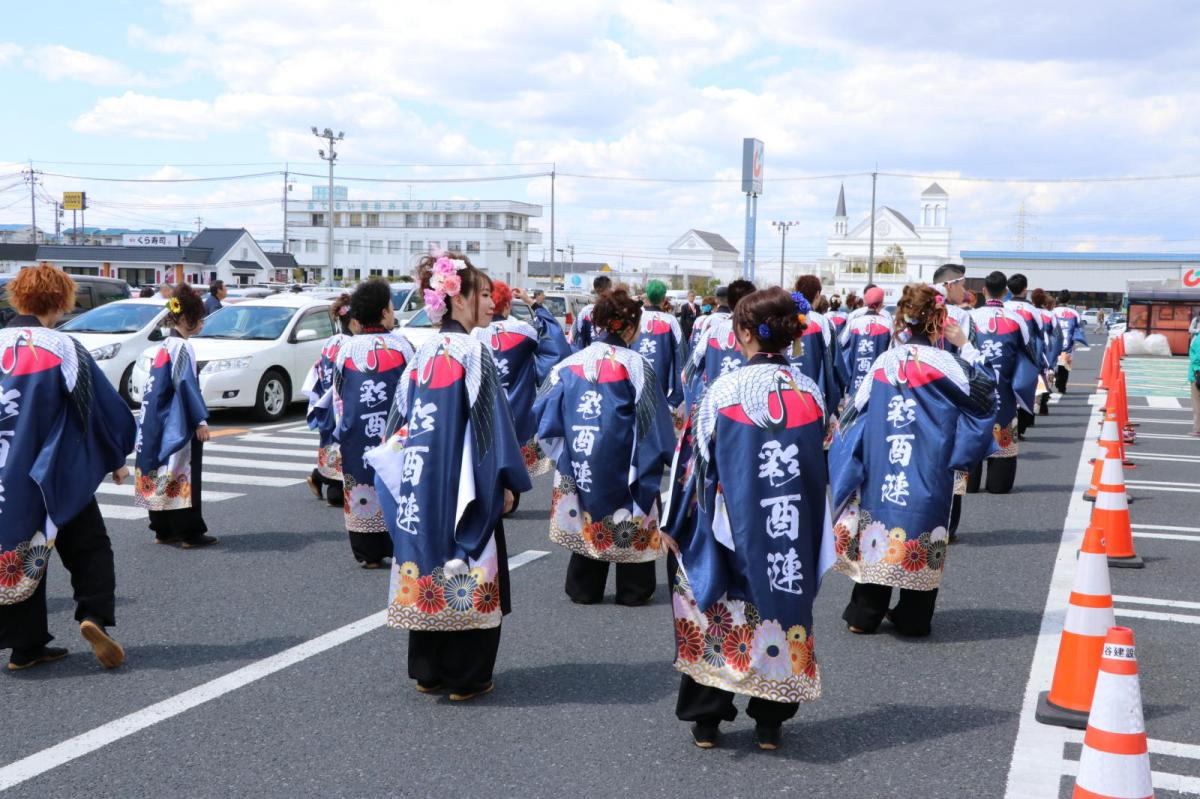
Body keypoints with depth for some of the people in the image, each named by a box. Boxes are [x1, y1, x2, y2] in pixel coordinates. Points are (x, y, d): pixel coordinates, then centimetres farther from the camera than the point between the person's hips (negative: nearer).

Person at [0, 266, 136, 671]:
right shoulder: (62, 348, -11)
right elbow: (106, 407, -8)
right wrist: (116, 459, 5)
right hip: (57, 475, -4)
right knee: (89, 547, 11)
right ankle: (94, 616, -8)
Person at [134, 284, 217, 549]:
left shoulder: (163, 346, 13)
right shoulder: (182, 347, -15)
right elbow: (187, 387, -19)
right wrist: (200, 421, -16)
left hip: (161, 424, 9)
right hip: (179, 425, -9)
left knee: (163, 473, 11)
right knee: (183, 475, -4)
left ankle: (163, 530, 17)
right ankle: (189, 533, 0)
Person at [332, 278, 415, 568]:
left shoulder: (346, 349, -2)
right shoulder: (401, 345, -7)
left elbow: (337, 396, 4)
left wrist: (342, 429, 16)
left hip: (357, 436, 1)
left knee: (362, 491, 7)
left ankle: (369, 554, 11)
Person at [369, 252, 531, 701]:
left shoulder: (423, 352, 8)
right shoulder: (472, 351, -12)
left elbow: (400, 418, 11)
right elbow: (490, 420, -15)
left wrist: (409, 472, 18)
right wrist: (506, 481, -10)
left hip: (421, 483, 7)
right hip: (464, 486, -7)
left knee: (429, 571, 13)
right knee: (466, 572, 3)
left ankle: (427, 672, 22)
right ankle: (466, 677, 11)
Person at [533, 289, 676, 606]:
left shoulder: (569, 365, -2)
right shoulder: (636, 366, -11)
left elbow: (543, 414, 1)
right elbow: (656, 422, -7)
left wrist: (562, 452, 14)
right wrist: (670, 453, 6)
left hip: (578, 463, 3)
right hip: (626, 469, -3)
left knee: (586, 524, 15)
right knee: (630, 526, 11)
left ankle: (583, 589, 23)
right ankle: (633, 591, 19)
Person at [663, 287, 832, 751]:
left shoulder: (725, 391, -14)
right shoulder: (811, 393, -2)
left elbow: (703, 465, -9)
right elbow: (819, 466, 5)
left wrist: (680, 524, 3)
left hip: (732, 530, -3)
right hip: (792, 535, 3)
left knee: (717, 616, 11)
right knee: (781, 611, 14)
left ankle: (706, 720, 19)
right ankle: (770, 723, 24)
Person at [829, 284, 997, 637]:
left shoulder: (883, 363, 1)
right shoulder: (943, 363, -9)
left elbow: (853, 414, 5)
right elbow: (985, 390, 0)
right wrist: (965, 346, 3)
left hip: (879, 470, 3)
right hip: (928, 474, -3)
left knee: (877, 538, 9)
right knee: (920, 530, 7)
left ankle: (864, 615, 15)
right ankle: (913, 618, 14)